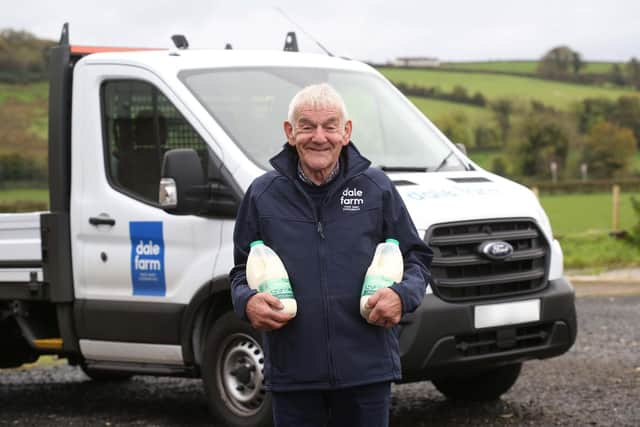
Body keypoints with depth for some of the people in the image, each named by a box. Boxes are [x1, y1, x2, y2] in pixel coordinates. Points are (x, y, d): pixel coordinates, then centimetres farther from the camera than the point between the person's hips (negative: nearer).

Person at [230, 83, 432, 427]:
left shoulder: (377, 188, 5)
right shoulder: (262, 195, 5)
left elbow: (416, 256, 12)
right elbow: (242, 268, 14)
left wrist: (402, 295, -9)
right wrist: (246, 301, -9)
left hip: (367, 369, 0)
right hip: (292, 370, 0)